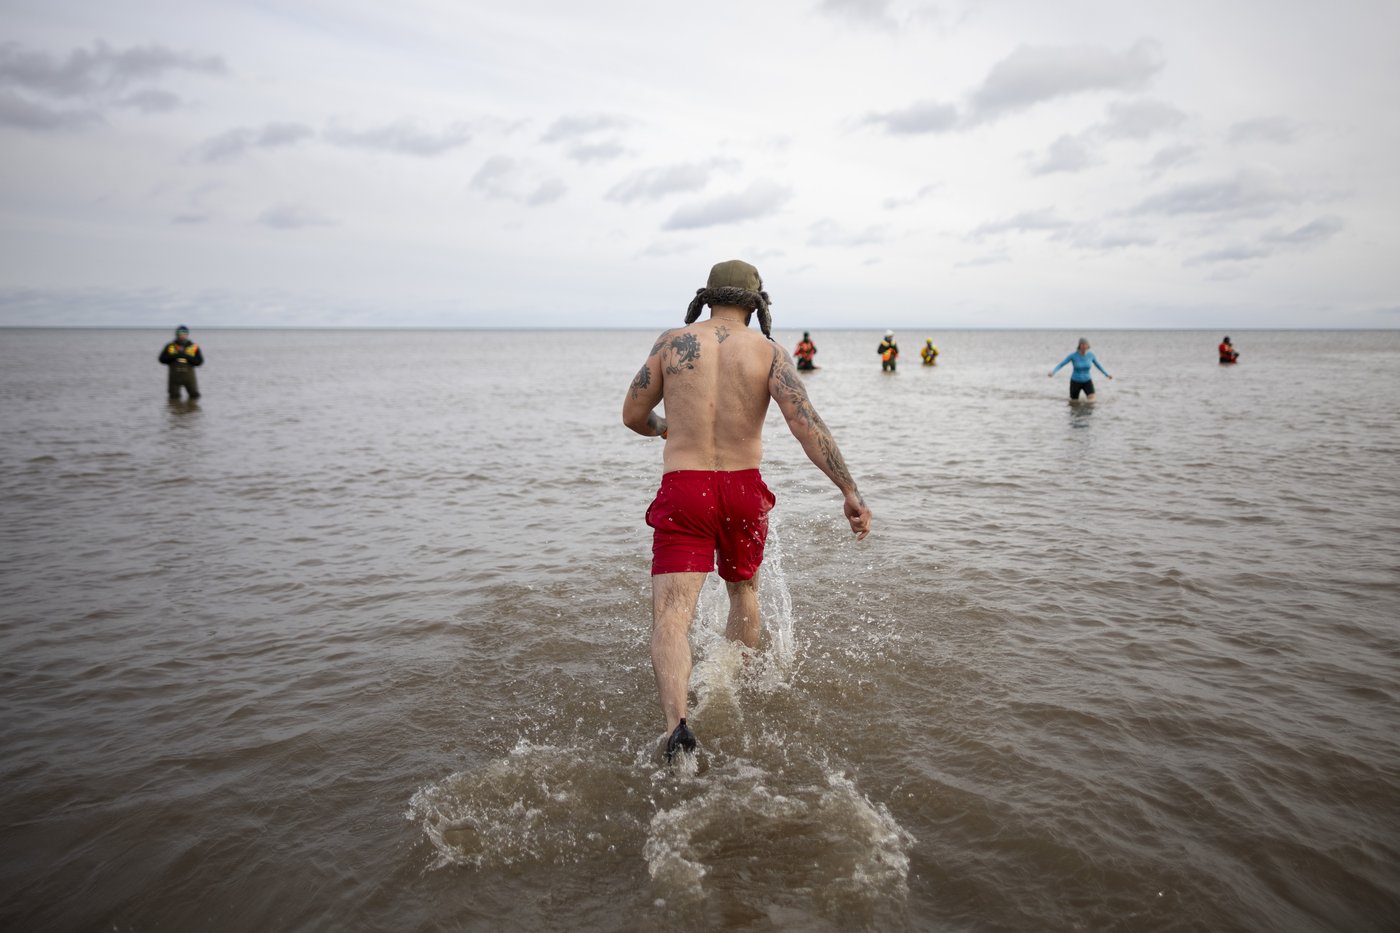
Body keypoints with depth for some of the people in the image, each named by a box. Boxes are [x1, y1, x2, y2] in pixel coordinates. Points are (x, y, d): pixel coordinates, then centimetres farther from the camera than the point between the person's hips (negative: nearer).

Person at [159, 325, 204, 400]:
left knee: (194, 395, -3)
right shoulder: (170, 346, 3)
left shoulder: (194, 347, 1)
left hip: (189, 376, 0)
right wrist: (174, 356, -16)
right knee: (174, 396, 3)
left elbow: (199, 361, -5)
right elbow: (162, 359, 0)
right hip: (174, 376, 0)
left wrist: (187, 357, -19)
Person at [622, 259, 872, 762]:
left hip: (683, 492, -2)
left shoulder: (673, 341, 1)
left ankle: (676, 723, -32)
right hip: (744, 490, 2)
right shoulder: (768, 351, -1)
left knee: (671, 615, -11)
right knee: (743, 590, 28)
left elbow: (633, 415, 7)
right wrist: (850, 491, -15)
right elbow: (805, 422, -14)